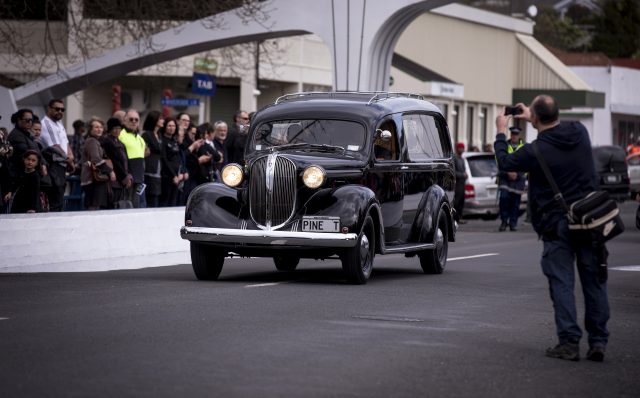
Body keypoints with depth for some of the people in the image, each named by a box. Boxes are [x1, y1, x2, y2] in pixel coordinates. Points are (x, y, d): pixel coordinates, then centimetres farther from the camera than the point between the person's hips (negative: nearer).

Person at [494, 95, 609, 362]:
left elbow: (504, 162, 5)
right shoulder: (580, 133, 1)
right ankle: (598, 342, 8)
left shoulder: (534, 152, -15)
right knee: (594, 282, 8)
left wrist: (501, 132, 21)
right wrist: (532, 119, 36)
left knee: (562, 284, 2)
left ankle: (569, 343, -1)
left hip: (557, 226, -4)